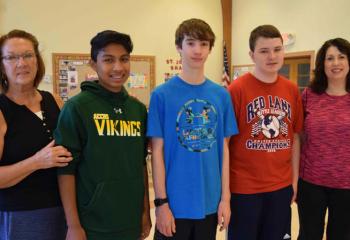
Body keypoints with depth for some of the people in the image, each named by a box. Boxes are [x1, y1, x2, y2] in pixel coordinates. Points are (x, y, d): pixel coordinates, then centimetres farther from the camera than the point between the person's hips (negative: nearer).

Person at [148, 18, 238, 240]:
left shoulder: (221, 95, 1)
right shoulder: (162, 94, -8)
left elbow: (224, 148, 4)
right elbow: (157, 151, -7)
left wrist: (225, 196, 2)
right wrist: (161, 201, -8)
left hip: (210, 202, 3)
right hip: (175, 203, -3)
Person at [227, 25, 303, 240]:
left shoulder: (292, 90, 2)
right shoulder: (237, 89, -12)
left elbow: (295, 137, 9)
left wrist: (295, 178, 9)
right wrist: (224, 186, -10)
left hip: (282, 186, 4)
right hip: (244, 187, -4)